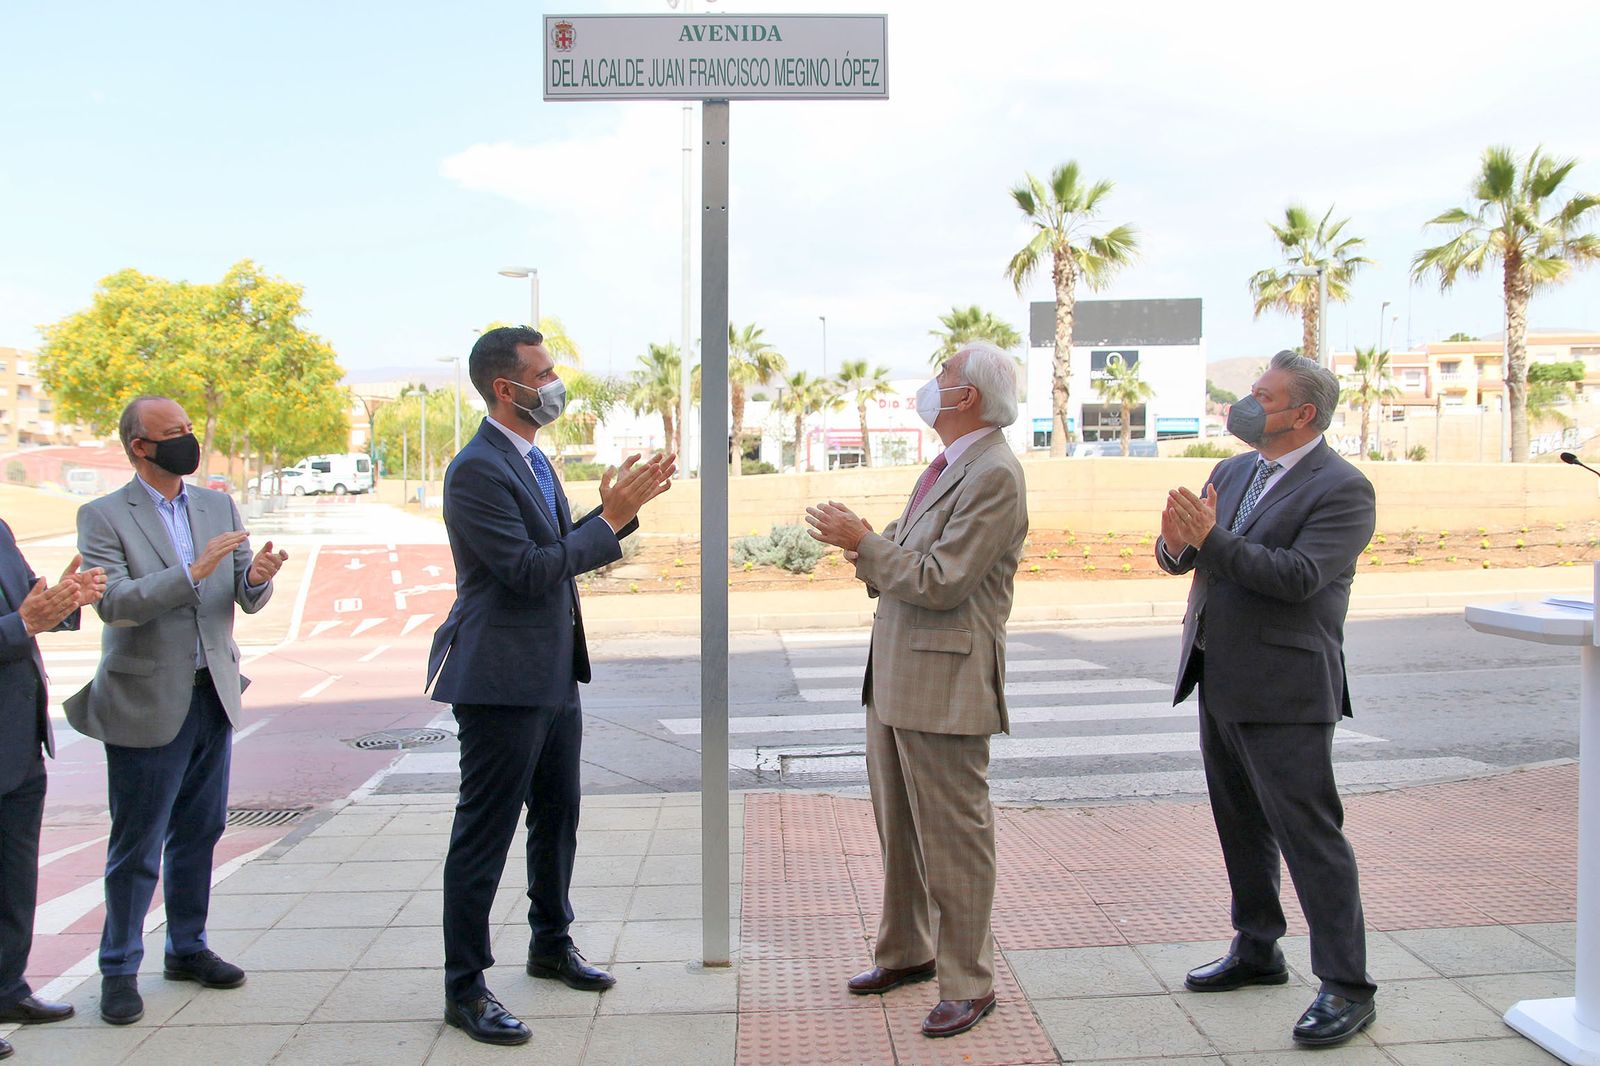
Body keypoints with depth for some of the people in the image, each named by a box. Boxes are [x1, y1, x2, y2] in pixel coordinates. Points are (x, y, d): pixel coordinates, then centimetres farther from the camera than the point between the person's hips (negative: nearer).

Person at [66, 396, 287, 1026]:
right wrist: (194, 571, -27)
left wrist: (257, 577, -17)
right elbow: (114, 602, -19)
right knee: (136, 847, 4)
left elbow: (246, 600, 6)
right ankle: (119, 970, 19)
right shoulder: (103, 516, -6)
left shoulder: (219, 506, 9)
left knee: (200, 833, 14)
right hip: (147, 703, -5)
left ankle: (187, 948, 29)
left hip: (213, 693, 5)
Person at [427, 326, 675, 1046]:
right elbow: (528, 571, -24)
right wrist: (610, 519, -19)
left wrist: (619, 510, 3)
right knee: (484, 837, 1)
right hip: (501, 681, -10)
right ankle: (465, 988, 14)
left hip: (553, 676, 10)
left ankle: (551, 945, 39)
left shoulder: (532, 459, 13)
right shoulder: (478, 470, -19)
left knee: (557, 818, 21)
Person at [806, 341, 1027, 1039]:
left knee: (953, 837, 1)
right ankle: (906, 952, 35)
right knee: (897, 826, 19)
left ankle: (968, 983, 15)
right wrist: (868, 551, 0)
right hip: (894, 678, 10)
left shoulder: (994, 476, -17)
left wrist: (864, 543, -14)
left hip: (944, 681, -10)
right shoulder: (946, 466, 15)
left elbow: (940, 582, -22)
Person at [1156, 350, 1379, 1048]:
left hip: (1284, 690, -8)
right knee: (1241, 827, 18)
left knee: (1310, 834, -4)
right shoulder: (1232, 473, 12)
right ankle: (1257, 951, 33)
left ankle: (1347, 987, 7)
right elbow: (1179, 559, 9)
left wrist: (1212, 539, -28)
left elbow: (1299, 576, -24)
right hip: (1220, 681, 8)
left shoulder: (1342, 489, -12)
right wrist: (1177, 543, -14)